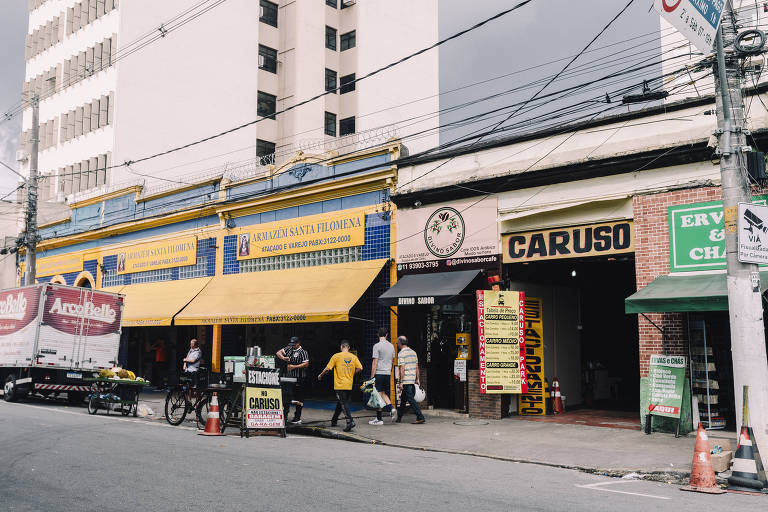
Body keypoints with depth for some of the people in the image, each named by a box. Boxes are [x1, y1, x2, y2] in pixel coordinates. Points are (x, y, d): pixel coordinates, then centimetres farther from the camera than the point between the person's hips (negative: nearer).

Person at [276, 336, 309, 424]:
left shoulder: (303, 352, -7)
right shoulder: (289, 349, 11)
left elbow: (306, 364, -15)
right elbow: (278, 352, 10)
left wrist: (295, 367, -20)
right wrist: (283, 358, -10)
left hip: (299, 378, -6)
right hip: (288, 377, 6)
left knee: (298, 399, 0)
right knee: (286, 397, 7)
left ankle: (297, 418, 8)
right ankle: (285, 416, 15)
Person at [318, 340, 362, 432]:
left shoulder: (336, 356, -6)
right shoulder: (354, 357, 4)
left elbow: (327, 368, -6)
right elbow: (360, 368, -3)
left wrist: (320, 375, 12)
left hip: (340, 385, -5)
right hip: (349, 385, 5)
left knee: (344, 403, -7)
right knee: (340, 403, 18)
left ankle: (350, 421, -21)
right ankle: (334, 420, 31)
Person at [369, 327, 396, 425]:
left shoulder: (377, 346, -10)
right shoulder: (391, 346, 10)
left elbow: (375, 362, -12)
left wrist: (372, 376, -9)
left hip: (379, 373, -6)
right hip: (388, 373, 6)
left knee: (378, 395, -1)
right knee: (383, 393, 19)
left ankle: (379, 419, 3)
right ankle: (391, 408, -3)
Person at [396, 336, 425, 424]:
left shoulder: (401, 353, -10)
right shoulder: (413, 352, 13)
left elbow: (402, 369, -16)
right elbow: (417, 367, 14)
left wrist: (401, 382, -15)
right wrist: (417, 379, 18)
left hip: (406, 381, -8)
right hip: (413, 380, 8)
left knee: (411, 399, -7)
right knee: (403, 399, 17)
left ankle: (420, 417, -13)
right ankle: (399, 417, 24)